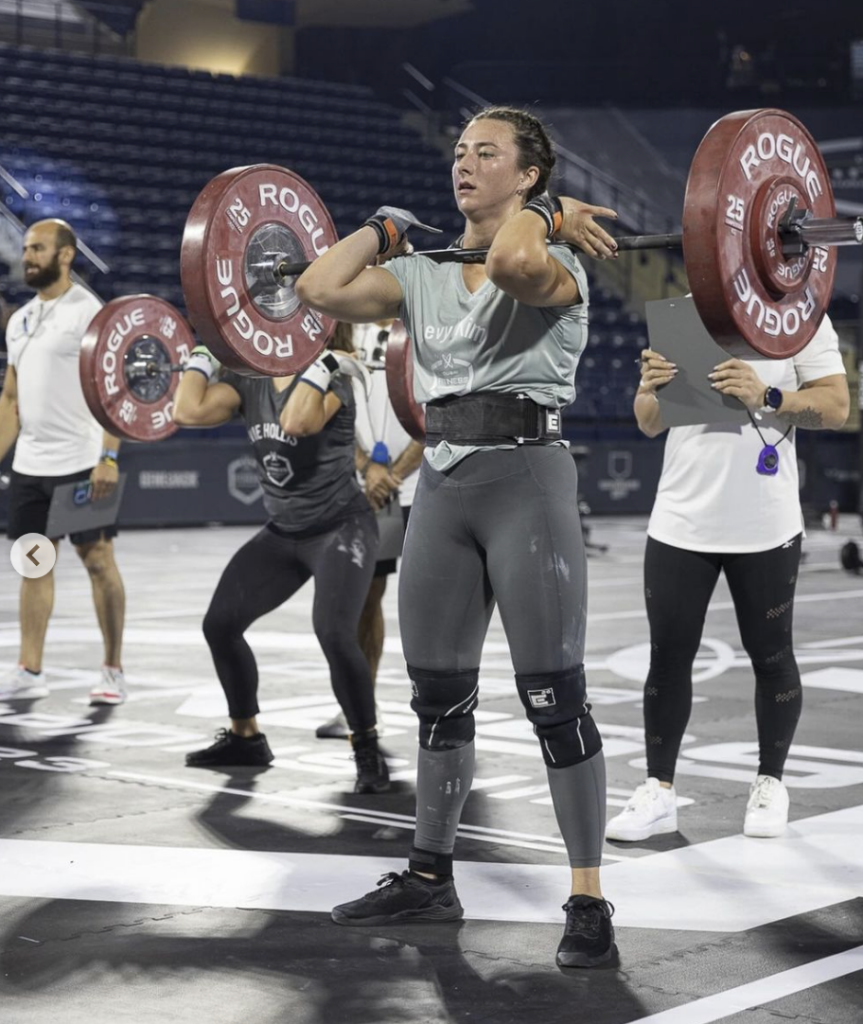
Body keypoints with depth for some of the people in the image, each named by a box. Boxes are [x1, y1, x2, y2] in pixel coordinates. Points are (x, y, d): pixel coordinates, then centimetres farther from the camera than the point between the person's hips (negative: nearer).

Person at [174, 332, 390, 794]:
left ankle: (369, 752, -10)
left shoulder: (330, 382, -16)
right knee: (219, 624, 1)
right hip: (282, 532, 7)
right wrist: (202, 353, -2)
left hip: (340, 528, -7)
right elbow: (188, 411, -10)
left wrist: (324, 359, -29)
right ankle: (245, 737, 21)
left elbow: (295, 422, -38)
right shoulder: (249, 382, 2)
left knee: (332, 633, -27)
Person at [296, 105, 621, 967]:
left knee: (553, 700, -5)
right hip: (442, 485, 7)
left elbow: (509, 262, -31)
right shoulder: (424, 276, 13)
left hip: (525, 481, -6)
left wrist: (543, 213, -12)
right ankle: (430, 877, 27)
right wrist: (386, 226, 11)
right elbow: (319, 290, 1)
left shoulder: (556, 266, -6)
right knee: (437, 697, 13)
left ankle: (588, 901, 3)